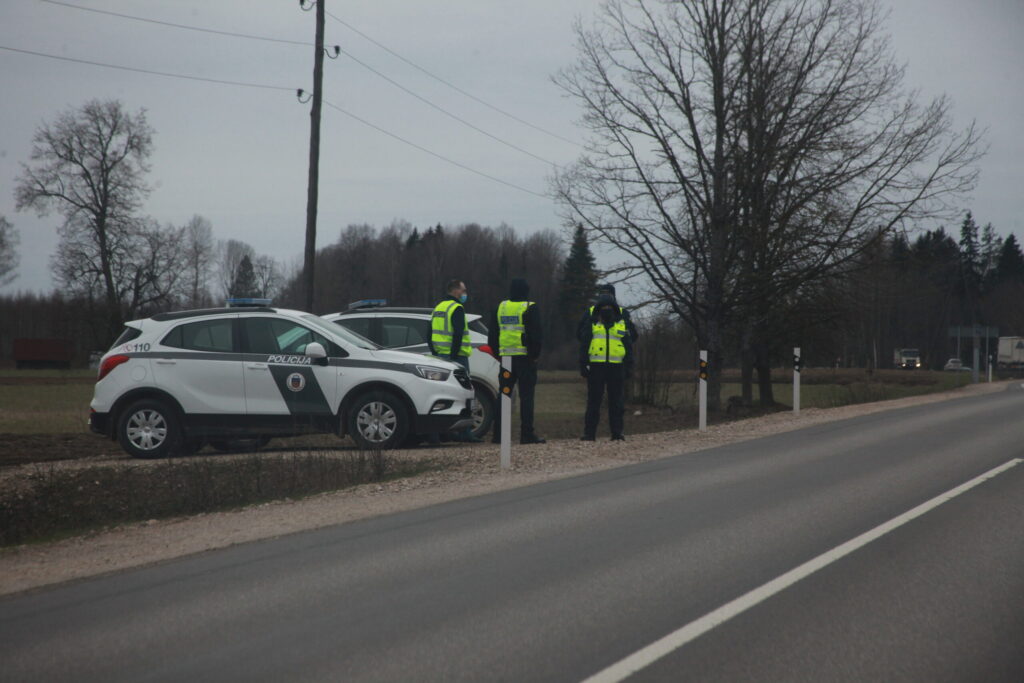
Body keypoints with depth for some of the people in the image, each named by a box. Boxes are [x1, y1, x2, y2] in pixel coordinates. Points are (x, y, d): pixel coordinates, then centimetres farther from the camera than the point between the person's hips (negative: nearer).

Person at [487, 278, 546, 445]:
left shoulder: (500, 307, 12)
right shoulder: (529, 308, -6)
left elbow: (492, 334, 16)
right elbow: (536, 334, -10)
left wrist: (497, 353, 20)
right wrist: (535, 354, -1)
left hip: (506, 356, 5)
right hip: (525, 357, -5)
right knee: (526, 396, -4)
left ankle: (498, 433, 9)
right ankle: (527, 434, -9)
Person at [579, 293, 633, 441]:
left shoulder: (621, 323, 10)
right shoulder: (592, 323, 7)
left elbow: (629, 346, 13)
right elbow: (584, 344, 7)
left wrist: (628, 366, 6)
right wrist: (583, 365, -1)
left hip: (616, 367, 1)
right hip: (596, 366, -1)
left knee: (616, 401, 4)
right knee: (593, 401, 0)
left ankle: (617, 433, 9)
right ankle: (589, 433, 2)